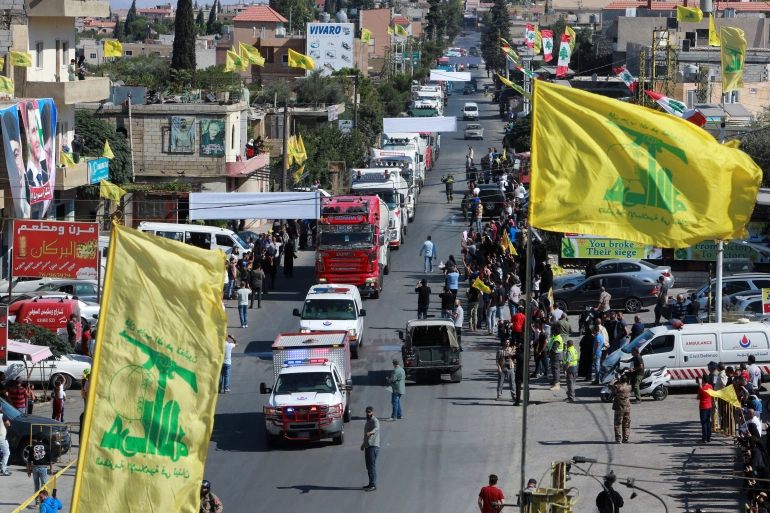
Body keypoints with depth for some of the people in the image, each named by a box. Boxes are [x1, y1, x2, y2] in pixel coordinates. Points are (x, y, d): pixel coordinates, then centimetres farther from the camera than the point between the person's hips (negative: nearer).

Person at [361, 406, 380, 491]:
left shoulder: (375, 421, -10)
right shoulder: (368, 421, 20)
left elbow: (376, 428, -34)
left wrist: (370, 432, -54)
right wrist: (364, 443, 43)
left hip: (373, 446, -10)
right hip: (367, 446, 10)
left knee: (372, 465, -12)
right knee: (368, 466, 12)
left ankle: (373, 485, -14)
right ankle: (371, 484, 18)